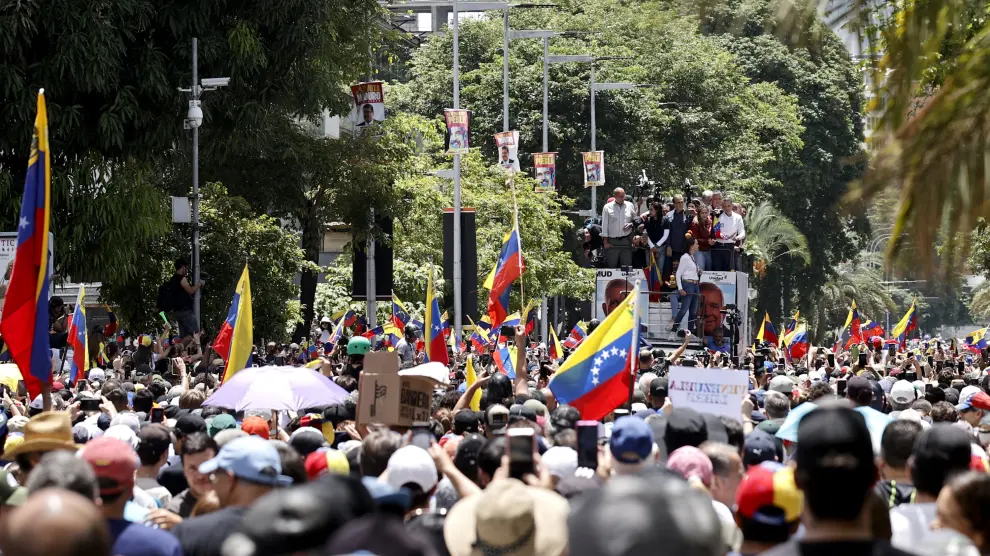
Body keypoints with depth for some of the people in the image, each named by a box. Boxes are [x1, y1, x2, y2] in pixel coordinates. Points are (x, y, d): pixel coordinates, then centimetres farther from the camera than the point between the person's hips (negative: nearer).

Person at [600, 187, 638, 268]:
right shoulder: (608, 207, 2)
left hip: (626, 240, 2)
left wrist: (631, 225, -6)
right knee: (611, 266, -1)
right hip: (612, 241, -2)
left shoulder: (630, 206, 9)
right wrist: (605, 242, -2)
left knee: (627, 265, 0)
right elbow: (604, 225, 2)